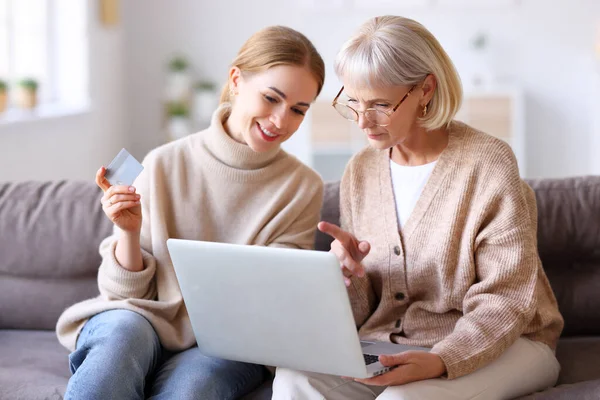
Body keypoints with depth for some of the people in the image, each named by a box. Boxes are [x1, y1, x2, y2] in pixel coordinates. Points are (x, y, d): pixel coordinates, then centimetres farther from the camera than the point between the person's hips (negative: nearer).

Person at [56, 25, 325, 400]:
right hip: (147, 320, 0)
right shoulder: (165, 165, -1)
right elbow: (126, 292, 3)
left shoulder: (303, 188, 0)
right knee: (123, 332, -36)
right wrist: (130, 232, -16)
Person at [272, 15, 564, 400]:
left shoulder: (488, 163, -10)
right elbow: (361, 311, 10)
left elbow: (504, 300, -12)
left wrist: (441, 361, -29)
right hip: (385, 342, 5)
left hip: (494, 345, -4)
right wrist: (349, 275, -14)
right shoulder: (359, 172, 7)